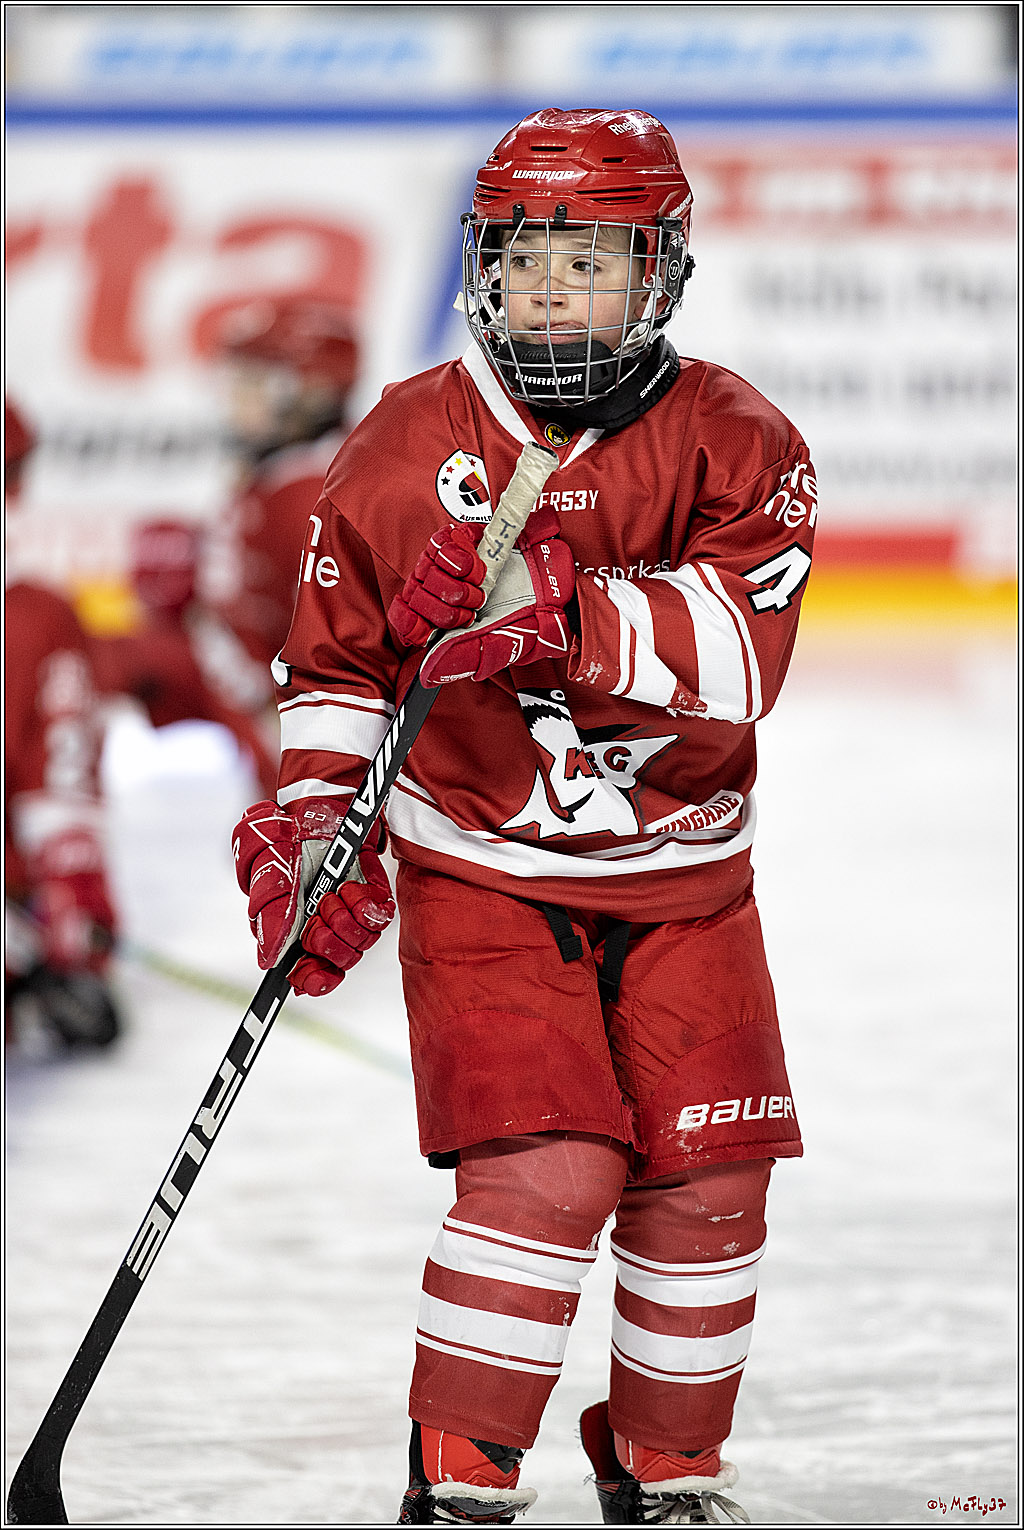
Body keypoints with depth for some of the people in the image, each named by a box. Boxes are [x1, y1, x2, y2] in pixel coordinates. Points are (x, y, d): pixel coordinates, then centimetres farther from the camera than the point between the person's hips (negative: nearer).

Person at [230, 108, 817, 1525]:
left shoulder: (737, 442, -9)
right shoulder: (407, 446, -4)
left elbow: (740, 651, -26)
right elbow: (338, 656, 8)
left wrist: (547, 605, -37)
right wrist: (312, 825, -3)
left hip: (681, 875, 2)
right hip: (481, 868, -2)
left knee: (706, 1182, 0)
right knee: (550, 1167, -18)